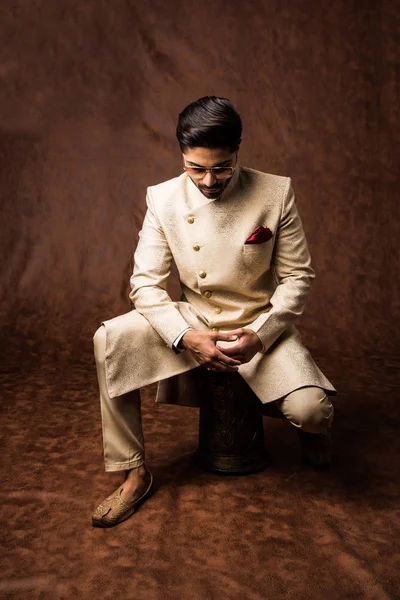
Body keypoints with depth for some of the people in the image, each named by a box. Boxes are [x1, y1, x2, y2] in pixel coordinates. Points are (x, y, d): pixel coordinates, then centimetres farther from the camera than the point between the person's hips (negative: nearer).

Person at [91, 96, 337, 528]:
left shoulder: (276, 193, -11)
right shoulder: (163, 199, -7)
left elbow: (297, 277, -6)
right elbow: (146, 282, -7)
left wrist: (259, 336, -21)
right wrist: (186, 336, -24)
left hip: (261, 325, -1)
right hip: (193, 323, 2)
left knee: (310, 409, -25)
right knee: (110, 341, -22)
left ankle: (311, 426, 20)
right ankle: (134, 474, -7)